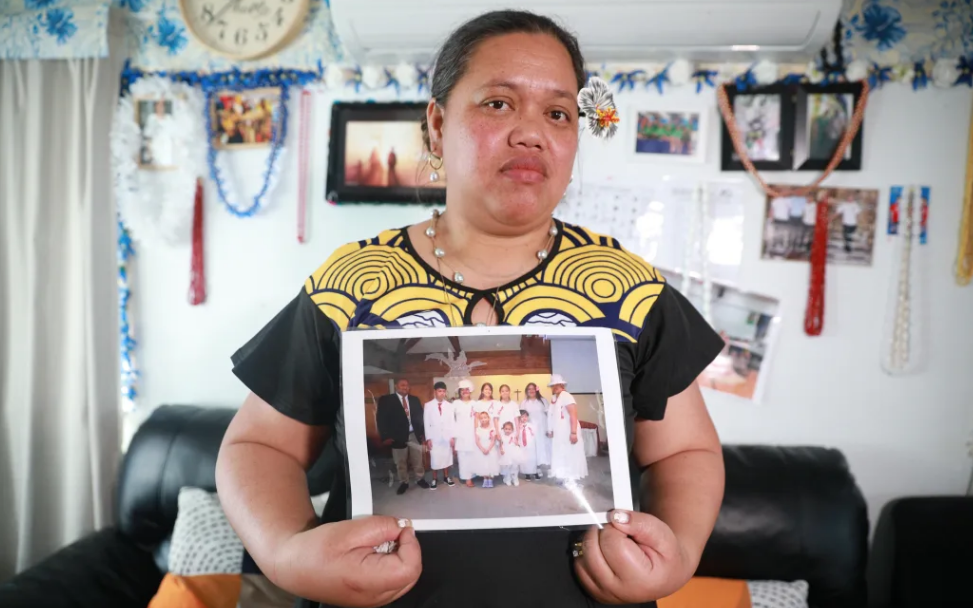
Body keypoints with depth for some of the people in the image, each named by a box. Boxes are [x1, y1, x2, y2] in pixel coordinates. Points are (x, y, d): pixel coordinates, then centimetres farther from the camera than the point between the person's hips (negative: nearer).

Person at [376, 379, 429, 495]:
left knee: (418, 460, 11)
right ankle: (403, 483, 21)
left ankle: (420, 479, 26)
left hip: (414, 435, 3)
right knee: (400, 462, 8)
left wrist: (423, 433, 5)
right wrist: (386, 436, -14)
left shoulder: (414, 399, 9)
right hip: (398, 436, -3)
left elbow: (420, 416, 12)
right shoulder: (386, 400, -4)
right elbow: (381, 419, -7)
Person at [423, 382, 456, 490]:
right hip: (434, 437, -2)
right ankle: (434, 480, 12)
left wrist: (453, 437, 0)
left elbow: (452, 422, 5)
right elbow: (426, 423, -1)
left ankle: (446, 477, 23)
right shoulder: (428, 405, 0)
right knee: (435, 459, 0)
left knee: (447, 457, 8)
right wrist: (428, 438, -5)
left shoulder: (449, 405, 4)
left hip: (447, 437, 2)